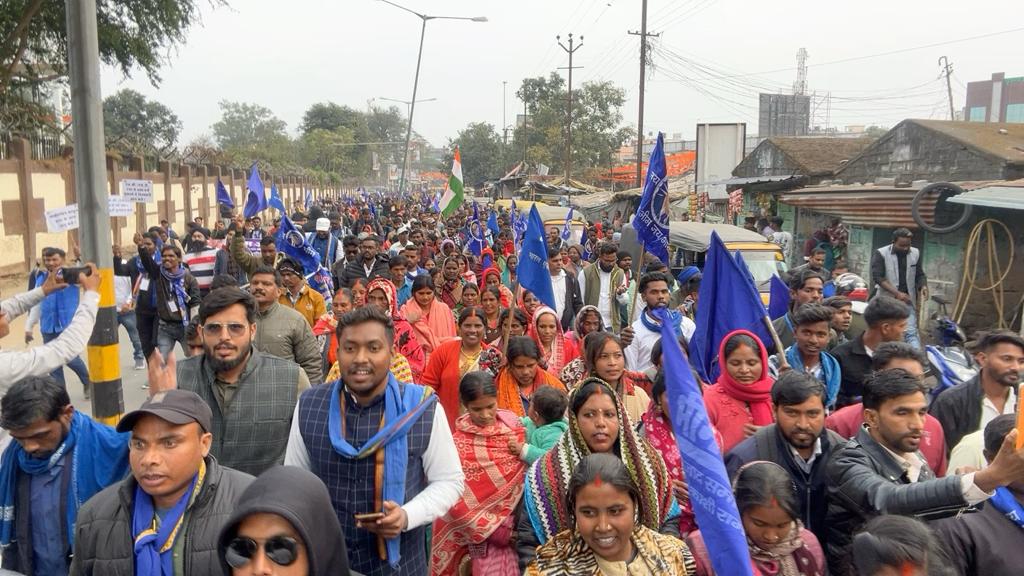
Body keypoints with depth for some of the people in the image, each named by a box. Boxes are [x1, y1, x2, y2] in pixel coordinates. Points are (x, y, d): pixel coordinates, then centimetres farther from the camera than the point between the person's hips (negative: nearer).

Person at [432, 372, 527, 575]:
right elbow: (454, 498, -14)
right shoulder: (458, 444, -14)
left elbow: (527, 474, 7)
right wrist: (491, 529, -14)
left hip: (517, 523, 4)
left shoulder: (513, 425, -1)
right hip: (485, 530, -4)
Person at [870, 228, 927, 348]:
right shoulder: (880, 254, -7)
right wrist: (897, 293, -22)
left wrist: (923, 286, -9)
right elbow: (878, 277, -14)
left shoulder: (915, 253, 6)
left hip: (908, 301, 2)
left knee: (911, 332, -9)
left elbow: (920, 275, 15)